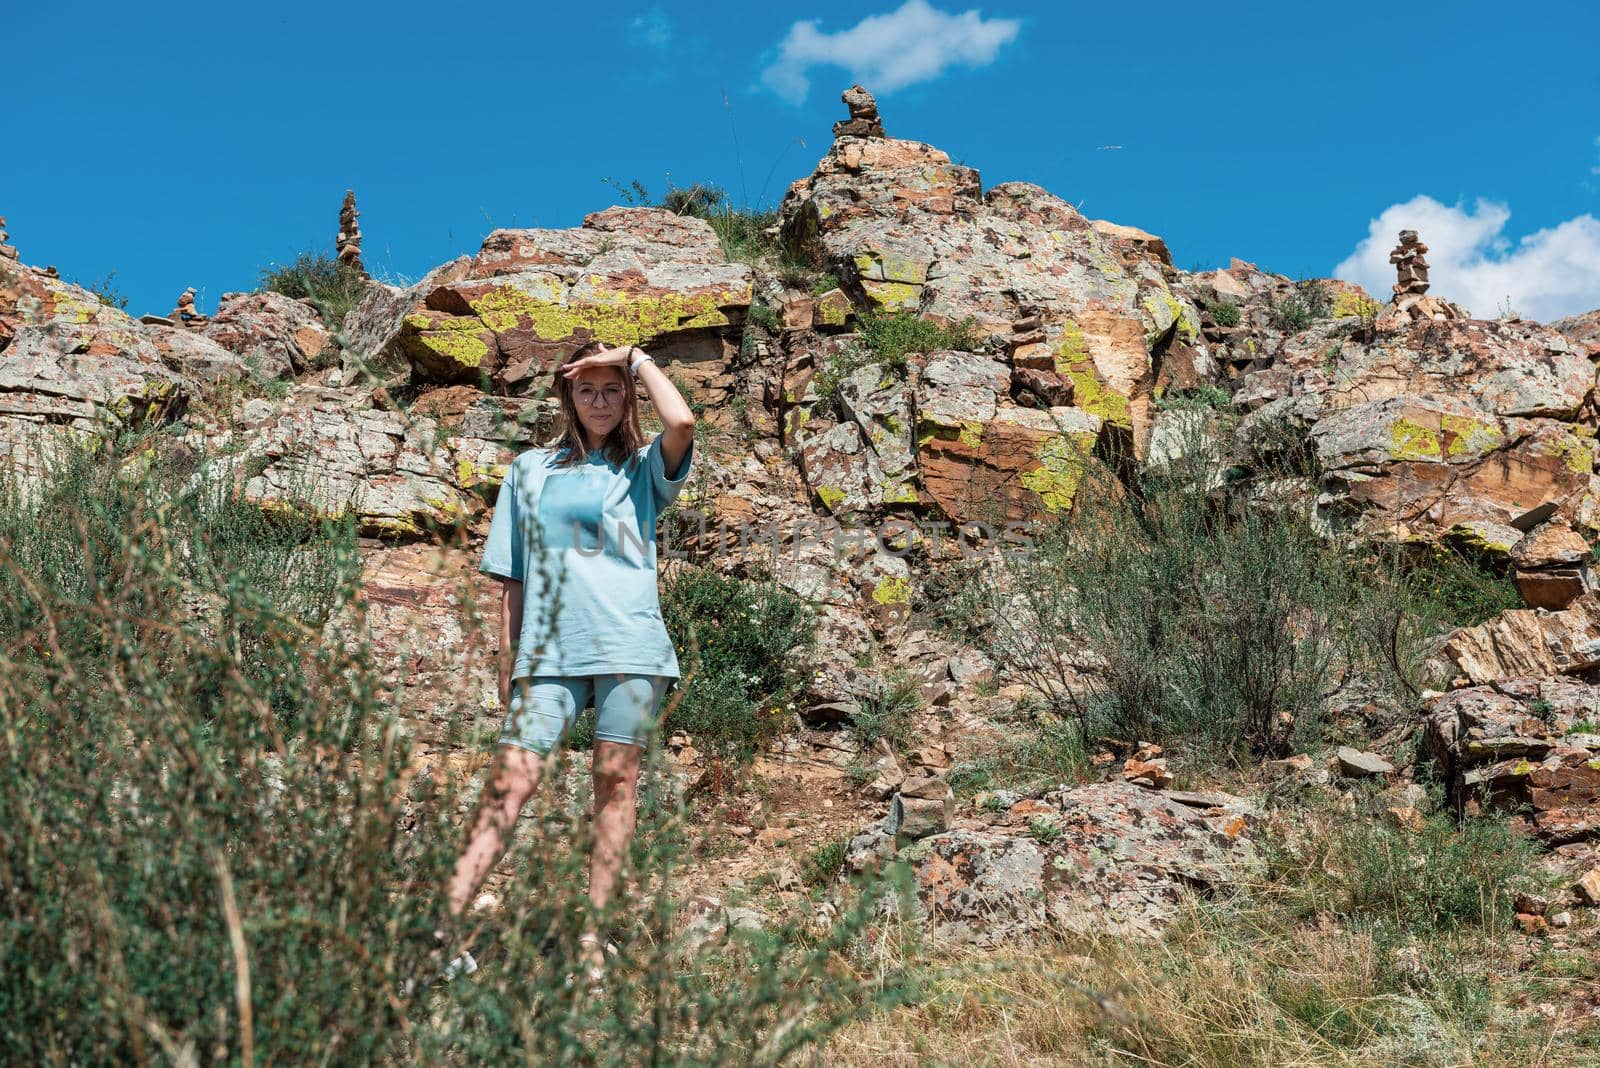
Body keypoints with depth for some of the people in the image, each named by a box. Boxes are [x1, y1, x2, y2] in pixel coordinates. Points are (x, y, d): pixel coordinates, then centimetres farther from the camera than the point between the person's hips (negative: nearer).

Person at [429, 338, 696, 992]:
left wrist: (635, 358, 3)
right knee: (510, 781, -8)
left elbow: (681, 422, -11)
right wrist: (509, 666, 11)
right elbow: (512, 580, 17)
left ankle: (591, 936, 3)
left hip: (630, 647, -1)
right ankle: (444, 925, -13)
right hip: (548, 652, 1)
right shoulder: (531, 469, 18)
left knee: (616, 781, -2)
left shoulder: (642, 468, 13)